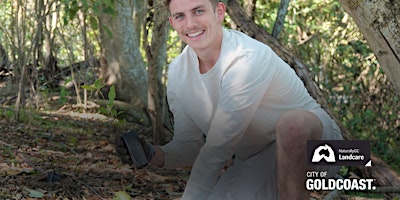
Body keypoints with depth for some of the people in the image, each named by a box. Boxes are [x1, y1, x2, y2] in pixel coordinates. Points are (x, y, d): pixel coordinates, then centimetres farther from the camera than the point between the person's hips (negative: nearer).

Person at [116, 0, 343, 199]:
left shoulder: (249, 59, -26)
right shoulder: (178, 72, -3)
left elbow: (217, 149, -24)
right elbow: (189, 146, 0)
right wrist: (154, 154, -21)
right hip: (255, 164, 6)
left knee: (291, 122, -39)